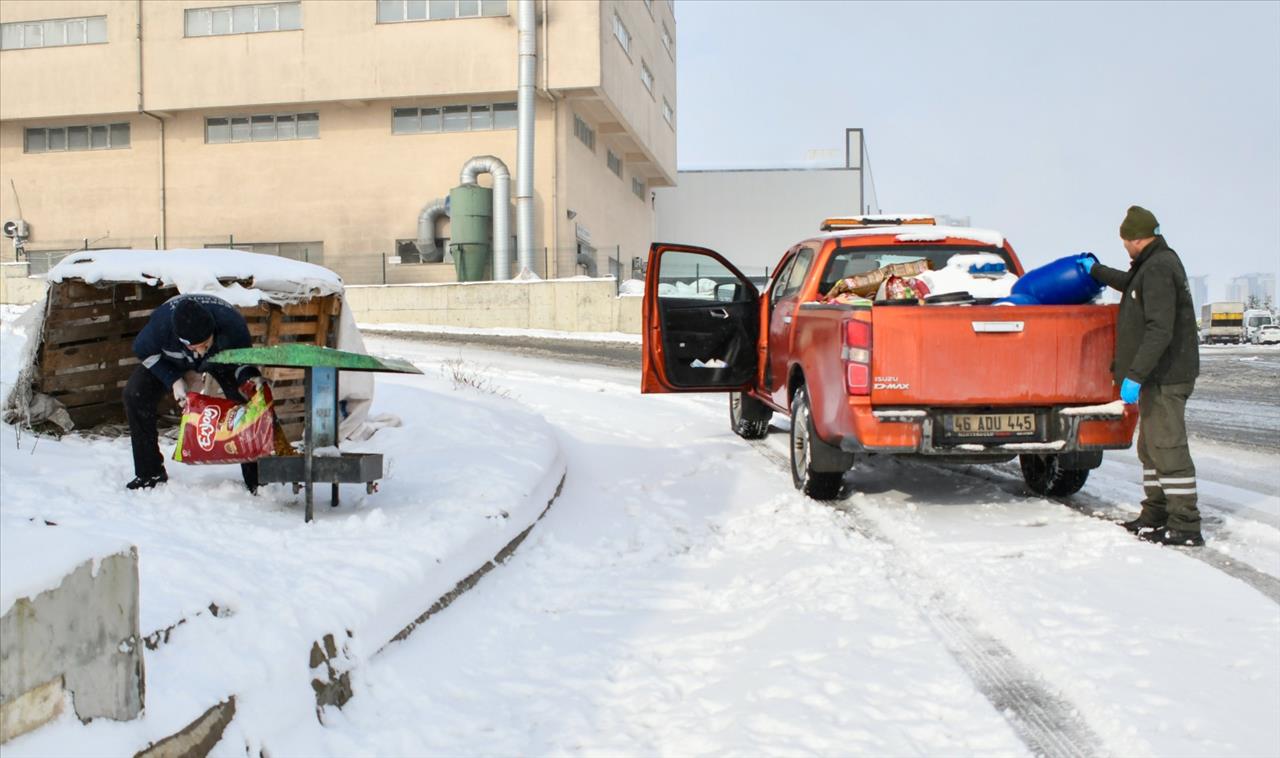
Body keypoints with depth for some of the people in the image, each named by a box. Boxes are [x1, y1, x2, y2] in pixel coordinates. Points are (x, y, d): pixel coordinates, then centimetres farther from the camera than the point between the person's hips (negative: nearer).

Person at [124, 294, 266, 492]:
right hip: (172, 360, 1)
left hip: (222, 358, -1)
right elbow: (143, 350, -18)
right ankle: (150, 473, 0)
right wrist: (174, 380, -26)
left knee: (245, 401, -20)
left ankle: (255, 480, -7)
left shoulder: (231, 322, -42)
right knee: (135, 395, -15)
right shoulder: (162, 322, -42)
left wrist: (251, 378, -41)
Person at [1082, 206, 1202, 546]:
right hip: (1159, 376, 11)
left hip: (1165, 377, -11)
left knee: (1168, 447, -9)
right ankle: (1155, 515, 24)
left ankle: (1185, 526, -6)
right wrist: (1096, 270, 51)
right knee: (1151, 448, 16)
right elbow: (1131, 283, 39)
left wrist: (1135, 376, -26)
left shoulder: (1159, 268, -18)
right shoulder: (1156, 263, 14)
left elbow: (1160, 330, -26)